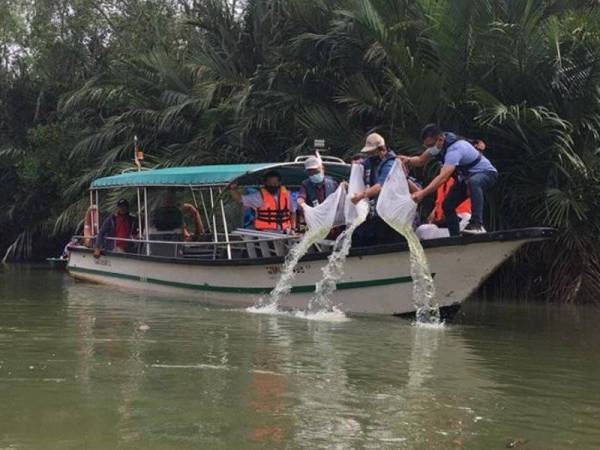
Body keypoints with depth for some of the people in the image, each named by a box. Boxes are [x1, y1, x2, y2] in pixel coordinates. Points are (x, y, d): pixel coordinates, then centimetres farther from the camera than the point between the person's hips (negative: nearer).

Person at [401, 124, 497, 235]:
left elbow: (443, 177, -46)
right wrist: (408, 160, -19)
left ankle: (477, 225, -41)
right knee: (447, 205, 0)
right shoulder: (437, 144, -8)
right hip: (466, 177, 9)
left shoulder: (454, 149, -36)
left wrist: (422, 193, -54)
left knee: (473, 182, -42)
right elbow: (421, 160, 5)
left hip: (486, 173, -9)